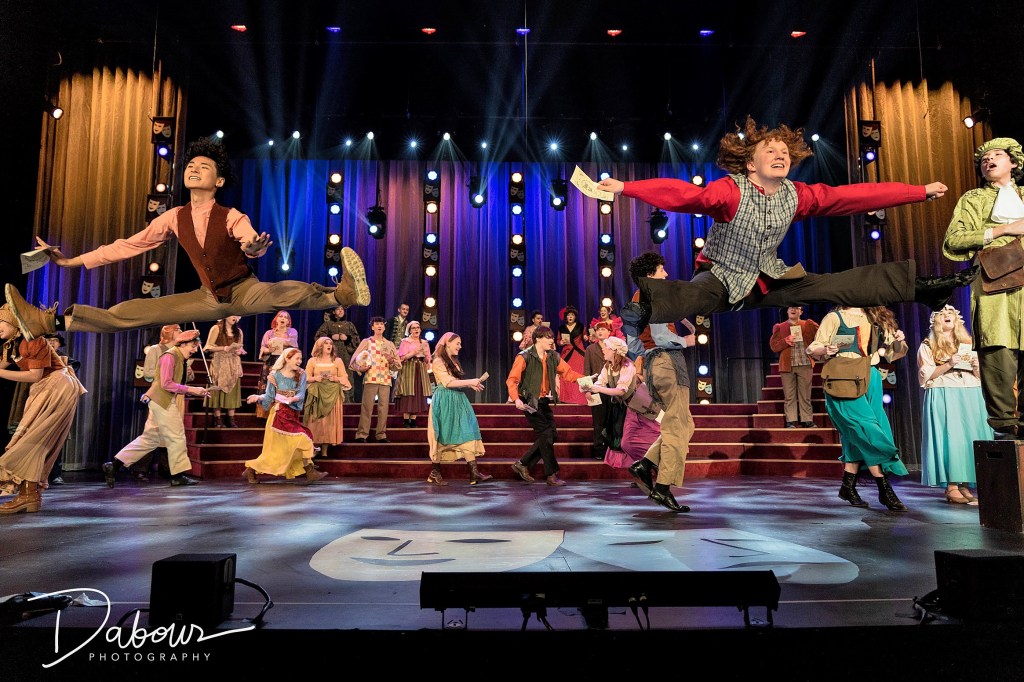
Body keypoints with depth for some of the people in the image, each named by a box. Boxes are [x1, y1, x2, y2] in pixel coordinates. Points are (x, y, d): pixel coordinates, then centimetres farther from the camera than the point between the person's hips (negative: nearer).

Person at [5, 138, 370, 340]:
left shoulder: (232, 217, -13)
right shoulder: (174, 218, 1)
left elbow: (252, 240, -33)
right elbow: (129, 245, 6)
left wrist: (254, 248, -59)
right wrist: (73, 261, 6)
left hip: (245, 290, -5)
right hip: (210, 297, 5)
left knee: (281, 292, -39)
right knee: (136, 311, -5)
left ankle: (341, 293, -58)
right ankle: (49, 321, -9)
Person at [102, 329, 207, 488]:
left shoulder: (178, 359, 16)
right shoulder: (170, 356, -13)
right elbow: (166, 384, -20)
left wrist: (196, 392, 8)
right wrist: (190, 389, -20)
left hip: (161, 401, 10)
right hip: (162, 401, -10)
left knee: (149, 439, 12)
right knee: (176, 437, -2)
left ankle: (115, 464, 12)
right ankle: (178, 476, 6)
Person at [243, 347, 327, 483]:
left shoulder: (301, 375, 3)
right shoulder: (275, 375, -6)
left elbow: (301, 395, -7)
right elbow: (269, 396, -2)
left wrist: (292, 399, -27)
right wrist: (258, 397, -20)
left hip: (293, 414, 5)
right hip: (279, 413, -5)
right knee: (302, 439, -8)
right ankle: (310, 471, 2)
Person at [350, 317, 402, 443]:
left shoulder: (389, 344, 16)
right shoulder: (366, 342, 9)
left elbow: (398, 364, 16)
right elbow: (354, 360, 6)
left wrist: (392, 360, -4)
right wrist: (360, 368, -12)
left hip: (385, 380, 3)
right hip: (370, 379, -3)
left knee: (383, 408, 1)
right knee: (367, 408, -7)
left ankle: (381, 435, 7)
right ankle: (361, 434, -3)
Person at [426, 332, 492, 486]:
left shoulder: (454, 361, 19)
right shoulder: (438, 361, -8)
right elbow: (448, 382, -16)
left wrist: (471, 385, 5)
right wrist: (470, 382, -14)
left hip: (458, 401, 8)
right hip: (445, 402, -8)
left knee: (467, 433, -3)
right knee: (442, 437, -2)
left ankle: (474, 472, -7)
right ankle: (434, 473, 10)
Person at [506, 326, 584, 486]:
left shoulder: (553, 356, 8)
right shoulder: (524, 357, -11)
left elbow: (568, 372, 8)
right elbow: (511, 380, -14)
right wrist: (516, 399, -28)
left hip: (544, 401, 7)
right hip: (530, 402, -7)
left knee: (552, 435, 7)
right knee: (546, 434, -11)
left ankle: (523, 464, 18)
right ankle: (551, 474, 0)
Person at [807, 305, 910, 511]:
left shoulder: (876, 319, 16)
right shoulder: (835, 317, 1)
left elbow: (892, 351, 18)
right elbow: (814, 349, -3)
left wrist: (898, 341, -3)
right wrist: (826, 351, -24)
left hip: (871, 380, 6)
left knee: (857, 436, 6)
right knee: (868, 431, -13)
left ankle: (848, 487, 14)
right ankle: (885, 490, -10)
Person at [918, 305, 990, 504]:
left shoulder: (968, 344, 20)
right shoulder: (928, 346, 7)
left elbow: (979, 376, 19)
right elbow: (927, 376, -3)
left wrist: (977, 366, -2)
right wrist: (949, 364, -14)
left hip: (970, 396, 5)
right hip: (943, 396, -5)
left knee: (971, 438, -2)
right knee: (949, 437, -12)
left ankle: (965, 486, 4)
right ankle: (951, 487, -9)